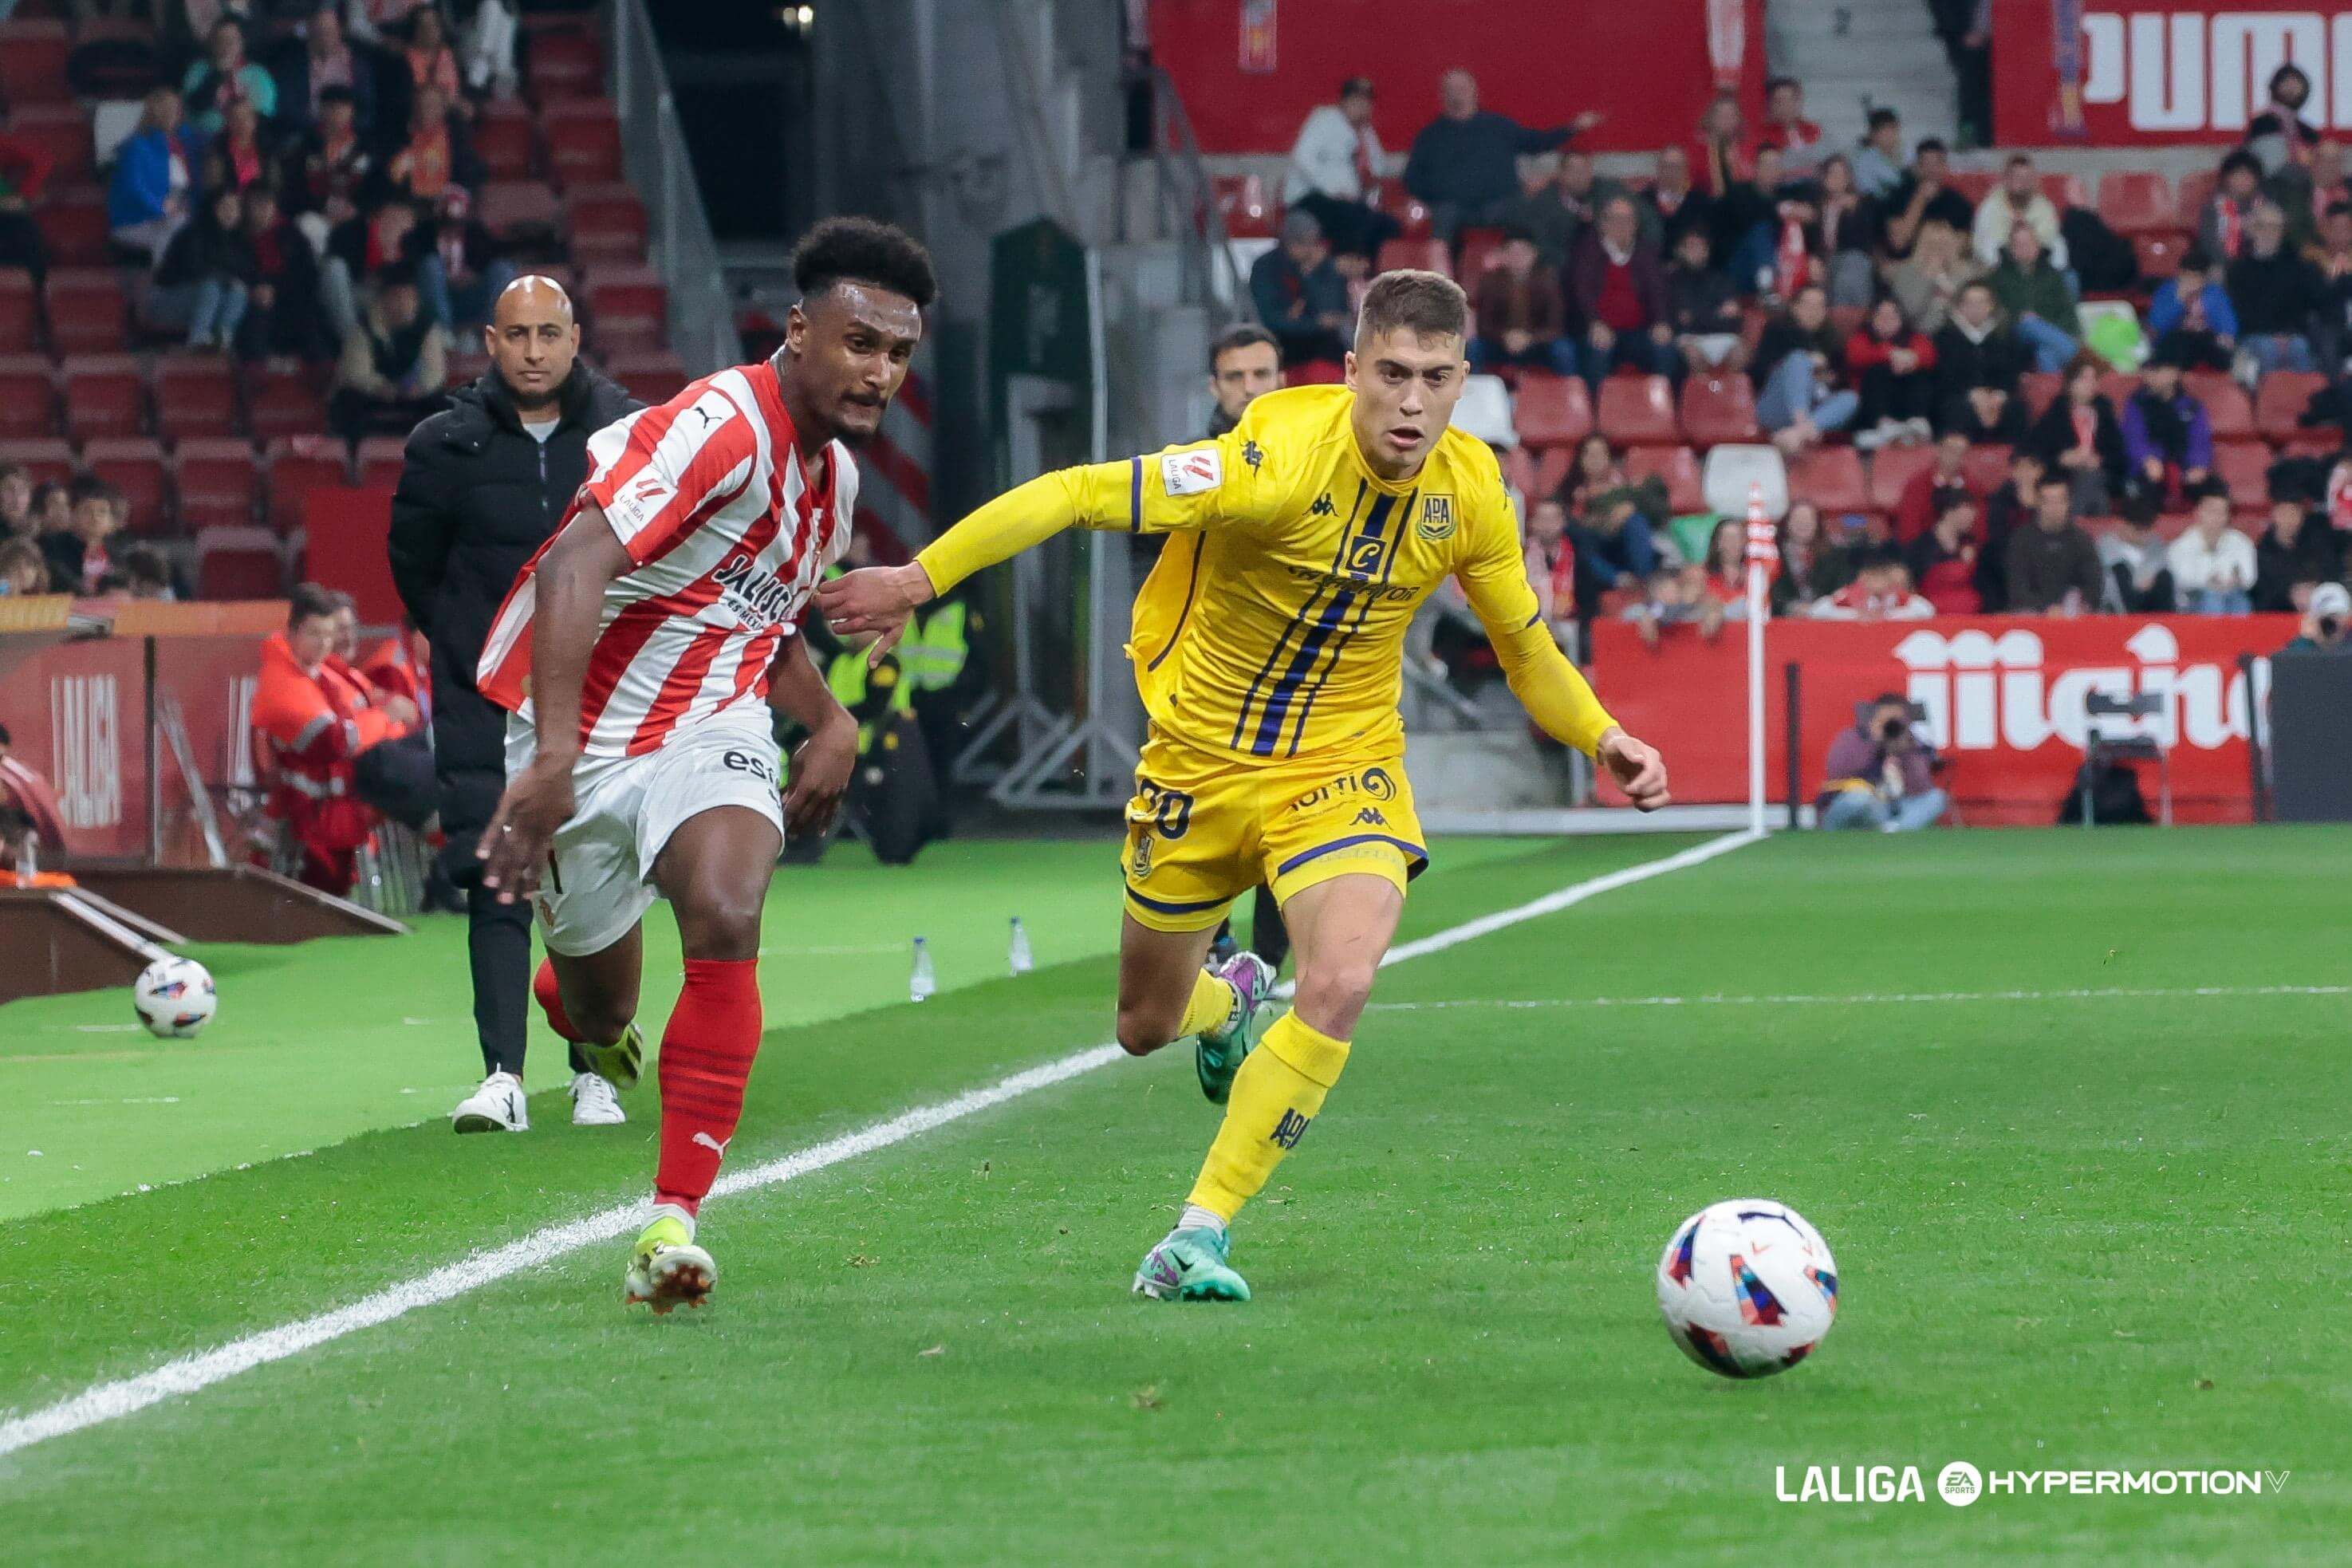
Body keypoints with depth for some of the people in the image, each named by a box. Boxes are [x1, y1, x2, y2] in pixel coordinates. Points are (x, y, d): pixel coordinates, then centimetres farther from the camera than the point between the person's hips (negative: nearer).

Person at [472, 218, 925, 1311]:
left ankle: (674, 1222, -24)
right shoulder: (721, 429, -24)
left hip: (709, 730, 5)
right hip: (581, 737, -5)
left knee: (727, 921, -26)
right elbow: (573, 568, -36)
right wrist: (552, 757, -46)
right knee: (599, 1013, 9)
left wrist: (830, 724, 8)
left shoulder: (834, 475, 4)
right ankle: (582, 1010, 51)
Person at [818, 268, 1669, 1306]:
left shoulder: (1468, 491, -11)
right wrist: (920, 577, -28)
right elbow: (1074, 496, -26)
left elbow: (1525, 646, 8)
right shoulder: (1281, 461, -28)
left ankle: (1199, 1233, -13)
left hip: (1339, 771, 1)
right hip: (1199, 762, -1)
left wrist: (1604, 740, -6)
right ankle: (1228, 1003, 55)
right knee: (1146, 1026, 15)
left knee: (1340, 985, -26)